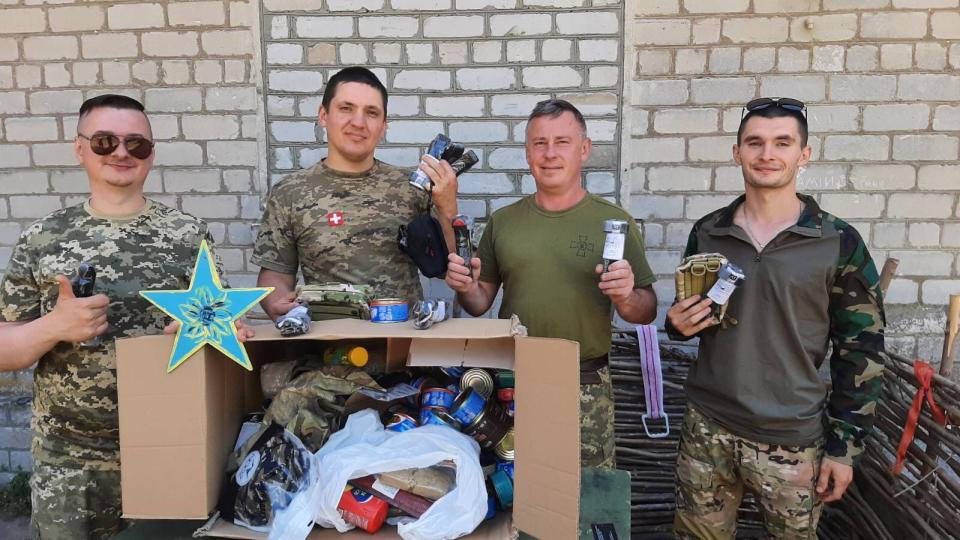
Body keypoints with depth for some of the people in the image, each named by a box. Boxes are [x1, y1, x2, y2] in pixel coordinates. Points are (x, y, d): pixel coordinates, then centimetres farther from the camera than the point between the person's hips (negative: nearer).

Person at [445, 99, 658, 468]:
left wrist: (625, 298, -21)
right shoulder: (502, 221, 6)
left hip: (587, 386, -2)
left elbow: (647, 312, 0)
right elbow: (481, 302, 10)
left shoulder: (614, 221, -2)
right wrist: (467, 289, -11)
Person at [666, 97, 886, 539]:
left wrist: (844, 445, -4)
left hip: (792, 440, -2)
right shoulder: (707, 232, 1)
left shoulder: (840, 243, -7)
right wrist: (679, 323, -9)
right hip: (707, 428, 3)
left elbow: (861, 352, -3)